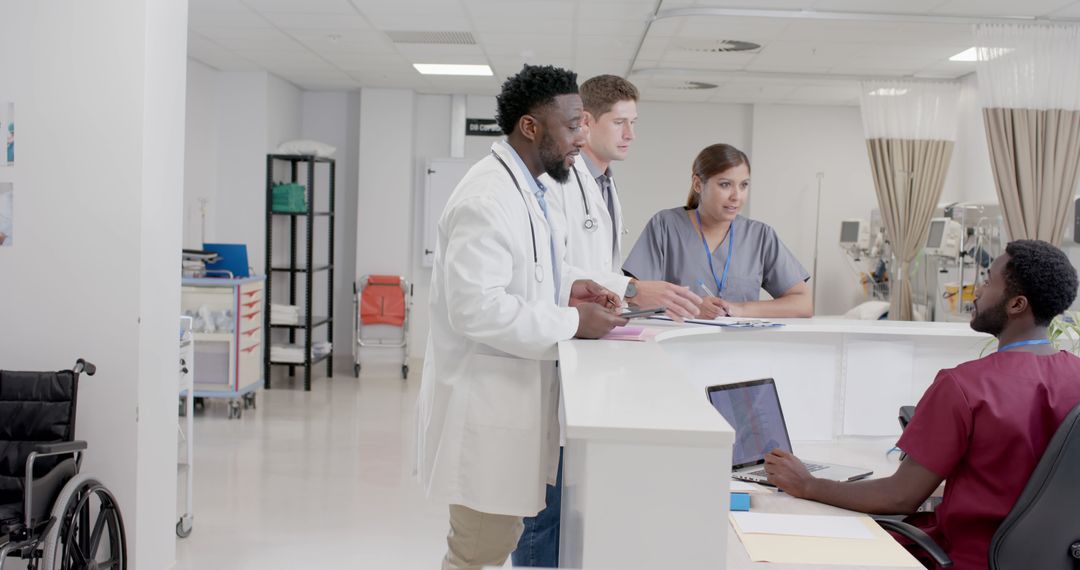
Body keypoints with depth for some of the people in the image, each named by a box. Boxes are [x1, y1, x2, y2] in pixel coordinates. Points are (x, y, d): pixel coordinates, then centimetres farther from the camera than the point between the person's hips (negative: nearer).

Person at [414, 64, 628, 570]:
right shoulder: (487, 198, -21)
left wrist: (562, 292, 6)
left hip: (508, 396, 10)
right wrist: (572, 321, -19)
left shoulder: (521, 188, 12)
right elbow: (476, 308, -28)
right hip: (486, 403, -10)